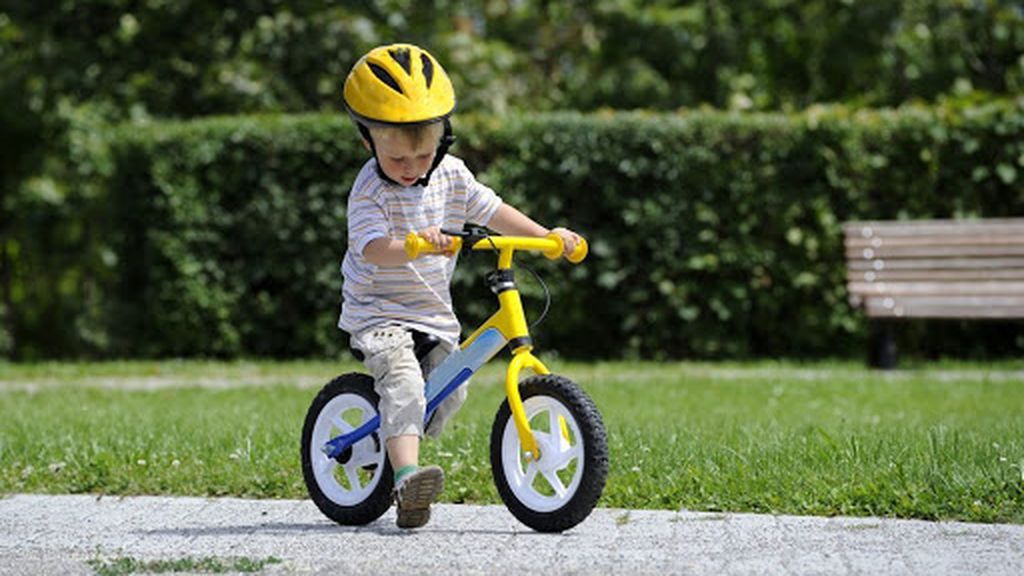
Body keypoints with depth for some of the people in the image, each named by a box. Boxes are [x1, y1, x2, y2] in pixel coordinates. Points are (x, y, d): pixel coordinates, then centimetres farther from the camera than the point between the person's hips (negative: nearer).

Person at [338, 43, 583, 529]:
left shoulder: (451, 175, 0)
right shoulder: (369, 191, -18)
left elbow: (492, 211, 6)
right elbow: (372, 248, -32)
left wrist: (548, 236, -4)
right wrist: (414, 244, -51)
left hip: (434, 313, 7)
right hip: (378, 315, -7)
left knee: (449, 391, 6)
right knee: (403, 382, -28)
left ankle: (397, 447, 30)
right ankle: (407, 476, -40)